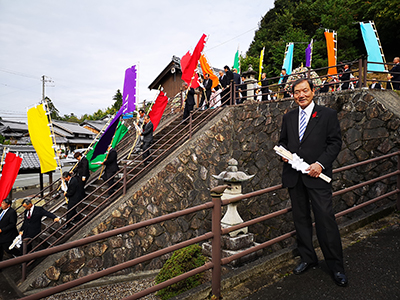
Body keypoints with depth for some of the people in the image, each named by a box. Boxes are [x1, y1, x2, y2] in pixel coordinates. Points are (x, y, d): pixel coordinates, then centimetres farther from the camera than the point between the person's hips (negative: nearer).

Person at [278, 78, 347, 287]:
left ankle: (336, 266, 16)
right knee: (301, 219, 13)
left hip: (316, 175, -4)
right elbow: (282, 141, 18)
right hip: (294, 176, 4)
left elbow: (335, 143, -2)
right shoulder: (288, 117, 12)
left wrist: (320, 163, -15)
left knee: (326, 220, -2)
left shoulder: (328, 115, 1)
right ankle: (307, 258, 29)